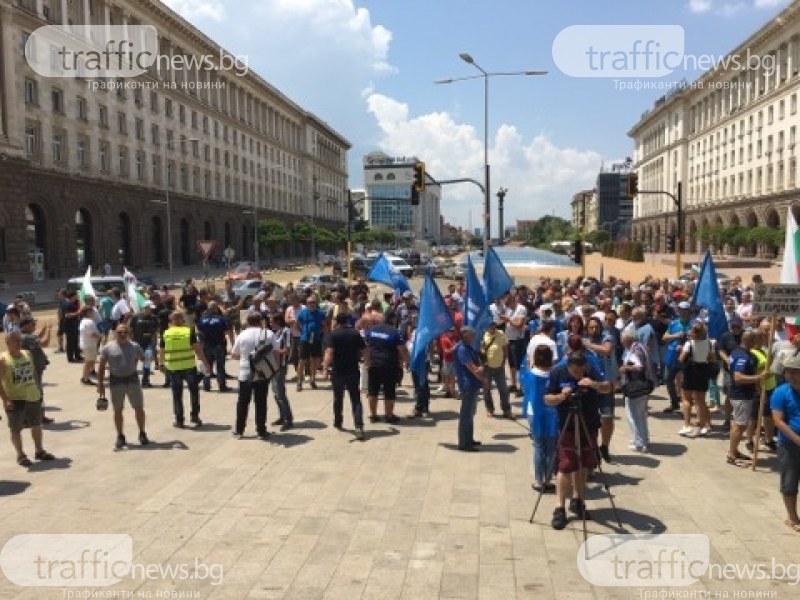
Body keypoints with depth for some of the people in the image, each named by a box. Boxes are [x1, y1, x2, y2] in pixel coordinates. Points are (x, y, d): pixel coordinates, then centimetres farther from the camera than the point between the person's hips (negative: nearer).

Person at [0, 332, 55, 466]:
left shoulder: (27, 354, 5)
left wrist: (37, 390, 13)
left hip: (33, 397, 6)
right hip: (15, 400, -6)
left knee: (36, 425, 16)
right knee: (16, 429, 4)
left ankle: (39, 451, 31)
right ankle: (20, 455, 18)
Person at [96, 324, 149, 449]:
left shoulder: (135, 346, 1)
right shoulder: (108, 348, -4)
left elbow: (143, 358, 16)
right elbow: (101, 367, -1)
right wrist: (100, 384, -4)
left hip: (132, 379, 1)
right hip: (116, 381, -1)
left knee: (139, 408, 4)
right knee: (118, 410, 6)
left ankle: (142, 434, 19)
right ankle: (120, 437, 20)